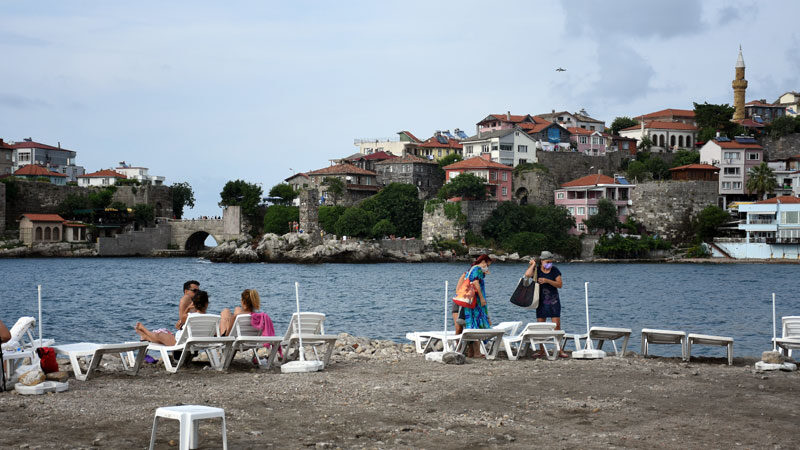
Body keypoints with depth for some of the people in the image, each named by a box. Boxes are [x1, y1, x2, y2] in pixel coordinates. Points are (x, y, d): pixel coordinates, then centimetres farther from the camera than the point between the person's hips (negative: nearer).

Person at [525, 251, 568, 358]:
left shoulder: (555, 270, 1)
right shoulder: (536, 270, 0)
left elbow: (560, 284, -6)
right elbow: (527, 274, -21)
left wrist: (547, 281, -18)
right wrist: (533, 264, -8)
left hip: (553, 301, 0)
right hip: (541, 301, 0)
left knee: (557, 325, -7)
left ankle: (559, 350, -5)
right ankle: (541, 350, 9)